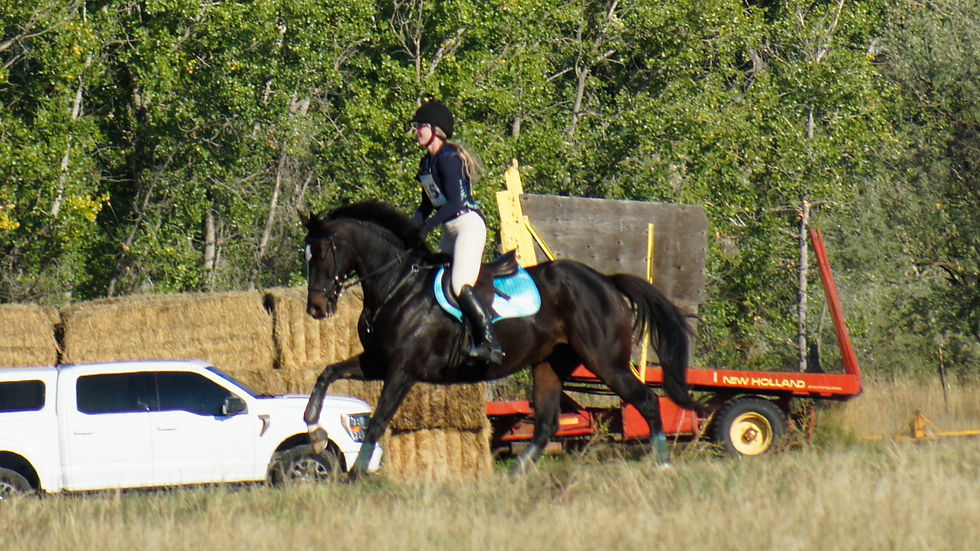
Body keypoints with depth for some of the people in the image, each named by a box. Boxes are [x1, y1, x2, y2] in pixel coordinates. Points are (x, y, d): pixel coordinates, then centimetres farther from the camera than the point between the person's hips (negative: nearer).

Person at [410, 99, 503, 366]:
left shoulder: (448, 158, -14)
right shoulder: (427, 162, 15)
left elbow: (455, 203, -21)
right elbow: (427, 205, 20)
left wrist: (427, 227, -20)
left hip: (468, 224, -10)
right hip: (450, 230, 10)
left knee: (460, 285, -23)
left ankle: (490, 342, -22)